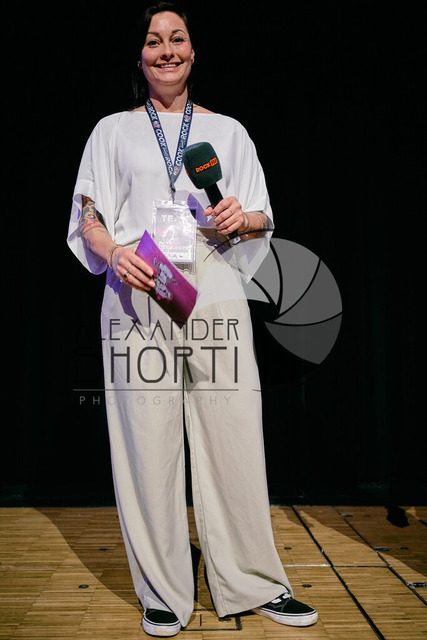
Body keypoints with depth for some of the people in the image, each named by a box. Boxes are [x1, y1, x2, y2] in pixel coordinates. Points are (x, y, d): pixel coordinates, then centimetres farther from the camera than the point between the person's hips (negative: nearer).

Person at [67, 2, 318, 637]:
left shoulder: (227, 130, 19)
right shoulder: (114, 130, 17)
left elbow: (263, 219, 18)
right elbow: (88, 219, 9)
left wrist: (241, 218, -6)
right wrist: (116, 256, -12)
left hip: (215, 292, 1)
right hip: (138, 293, 0)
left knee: (234, 436, -2)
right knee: (149, 440, -2)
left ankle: (254, 584, 14)